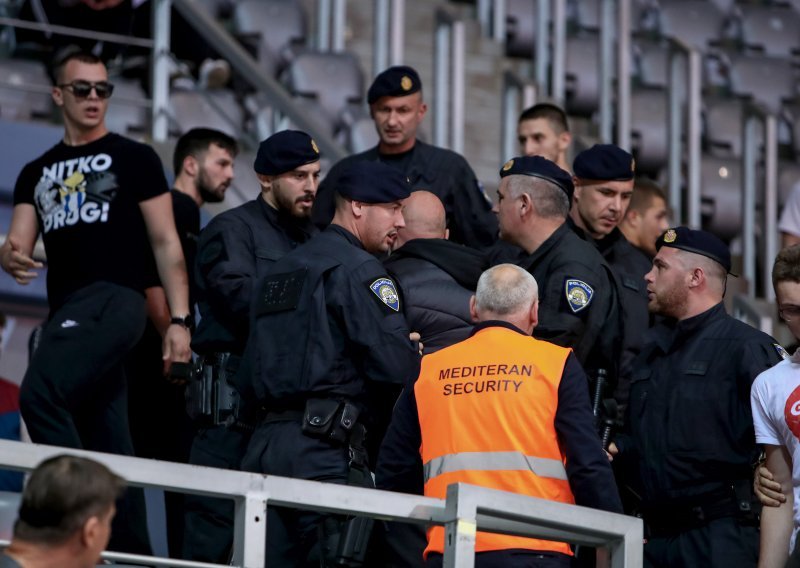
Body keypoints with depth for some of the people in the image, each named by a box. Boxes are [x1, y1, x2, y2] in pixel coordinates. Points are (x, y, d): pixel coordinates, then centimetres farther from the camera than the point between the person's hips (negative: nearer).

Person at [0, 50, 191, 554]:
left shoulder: (134, 158, 6)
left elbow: (166, 243, 2)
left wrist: (179, 319, -7)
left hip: (114, 300, -6)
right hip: (65, 310, 6)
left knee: (40, 394, -29)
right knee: (110, 449, 7)